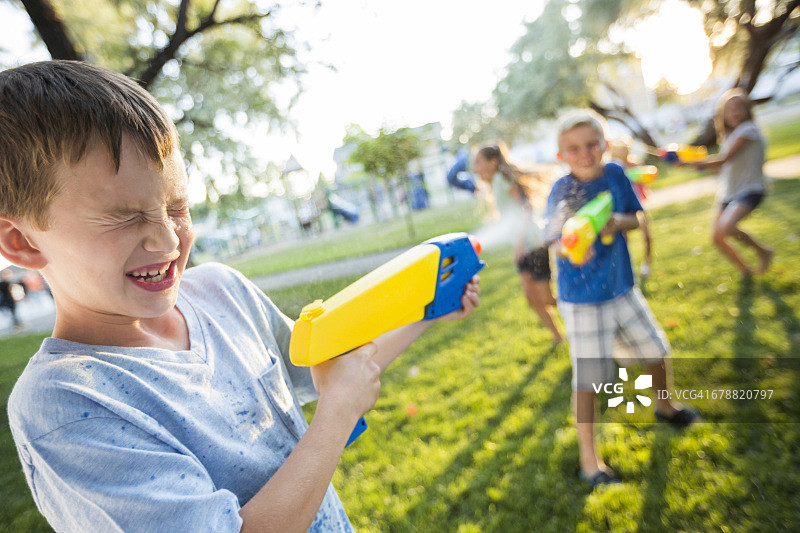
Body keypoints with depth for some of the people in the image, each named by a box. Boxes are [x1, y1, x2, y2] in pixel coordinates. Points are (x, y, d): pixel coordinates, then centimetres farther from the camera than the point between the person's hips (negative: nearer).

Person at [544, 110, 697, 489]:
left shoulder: (615, 174, -3)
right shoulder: (562, 192, -16)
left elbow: (635, 217, 6)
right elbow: (555, 245, -22)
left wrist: (618, 222, -16)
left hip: (622, 288, 5)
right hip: (582, 299, -5)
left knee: (655, 351, 19)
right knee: (588, 380, 0)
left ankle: (665, 406, 52)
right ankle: (589, 457, 18)